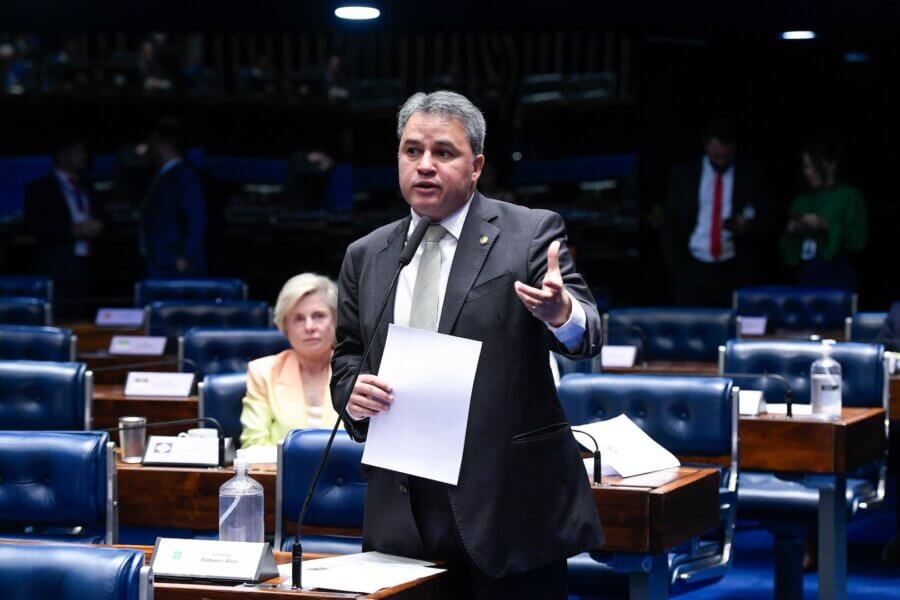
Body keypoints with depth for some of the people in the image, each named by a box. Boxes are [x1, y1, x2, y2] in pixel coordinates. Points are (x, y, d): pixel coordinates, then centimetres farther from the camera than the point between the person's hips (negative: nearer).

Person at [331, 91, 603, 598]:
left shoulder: (531, 233, -1)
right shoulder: (365, 256, 12)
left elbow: (585, 336, -12)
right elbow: (346, 358, 18)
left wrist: (560, 312, -35)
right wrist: (353, 391, -5)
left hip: (510, 506, -3)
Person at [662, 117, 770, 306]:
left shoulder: (751, 175, 5)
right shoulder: (682, 175, 7)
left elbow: (765, 222, 8)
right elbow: (669, 225, 9)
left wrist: (747, 227, -15)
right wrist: (676, 268, 0)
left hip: (736, 273, 0)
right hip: (693, 272, 1)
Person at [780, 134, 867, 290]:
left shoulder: (850, 196, 2)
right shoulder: (801, 202, 15)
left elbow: (858, 240, -9)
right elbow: (788, 254, 17)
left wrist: (825, 225, -14)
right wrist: (791, 232, -1)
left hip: (838, 278, -4)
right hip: (806, 276, 4)